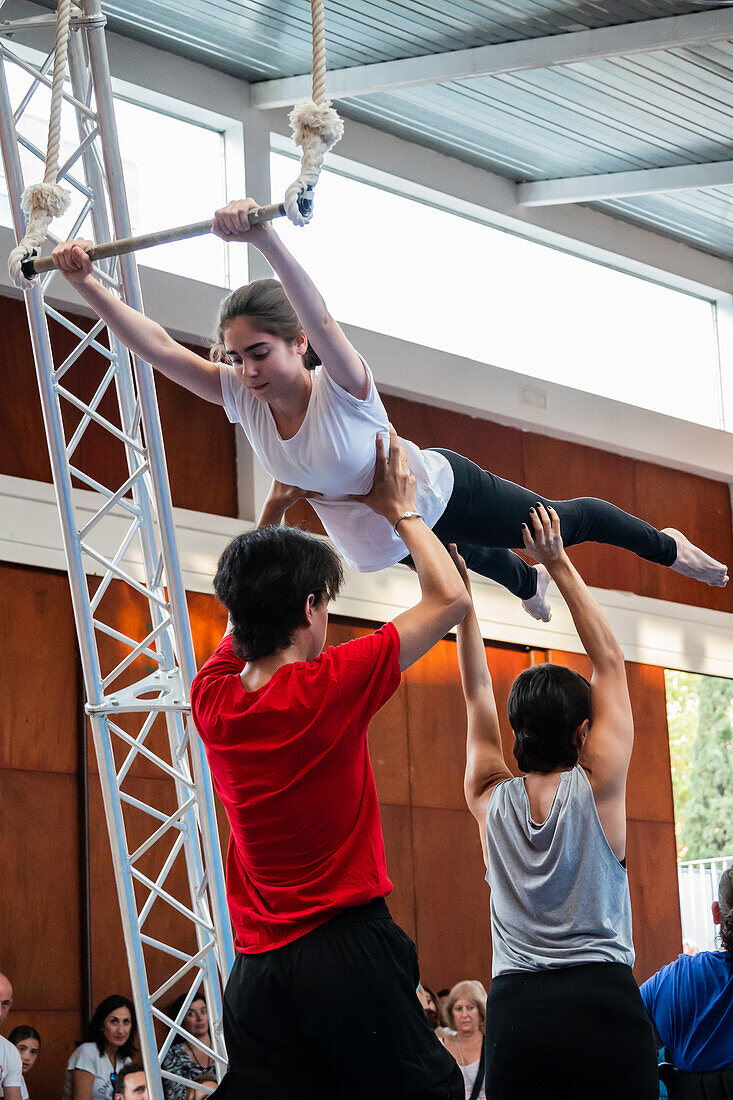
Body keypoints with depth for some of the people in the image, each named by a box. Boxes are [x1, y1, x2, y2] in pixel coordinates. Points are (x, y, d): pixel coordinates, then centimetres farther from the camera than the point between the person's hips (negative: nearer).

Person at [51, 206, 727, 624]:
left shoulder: (341, 388, -40)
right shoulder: (241, 398, -25)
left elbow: (321, 320, -61)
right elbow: (158, 347, -32)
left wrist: (264, 237, -78)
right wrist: (88, 285, -45)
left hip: (438, 492, -6)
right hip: (374, 539, 7)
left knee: (561, 523, 17)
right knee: (467, 560, 39)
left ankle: (665, 547, 46)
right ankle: (527, 582, 75)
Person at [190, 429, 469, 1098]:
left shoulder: (213, 700, 4)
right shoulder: (331, 687, -11)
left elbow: (245, 615, 27)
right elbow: (450, 599, 0)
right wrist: (400, 512, 10)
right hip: (349, 952, -5)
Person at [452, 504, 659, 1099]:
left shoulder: (491, 800, 6)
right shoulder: (597, 789, -1)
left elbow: (478, 692, 17)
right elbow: (610, 662, 7)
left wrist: (461, 584, 21)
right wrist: (559, 564, 10)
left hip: (515, 1011, 3)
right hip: (604, 1005, -3)